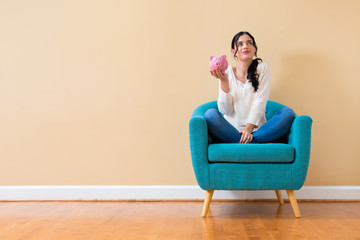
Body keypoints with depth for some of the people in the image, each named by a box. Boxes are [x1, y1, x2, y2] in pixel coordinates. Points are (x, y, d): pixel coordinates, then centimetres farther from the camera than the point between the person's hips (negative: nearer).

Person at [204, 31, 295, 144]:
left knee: (288, 113, -21)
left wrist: (248, 129, -16)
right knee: (210, 114, -29)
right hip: (231, 130, 0)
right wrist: (223, 81, -14)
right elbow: (226, 110, -4)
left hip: (256, 130, 0)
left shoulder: (262, 67, 4)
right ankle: (260, 143, -23)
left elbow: (260, 102, -4)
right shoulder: (227, 72, 4)